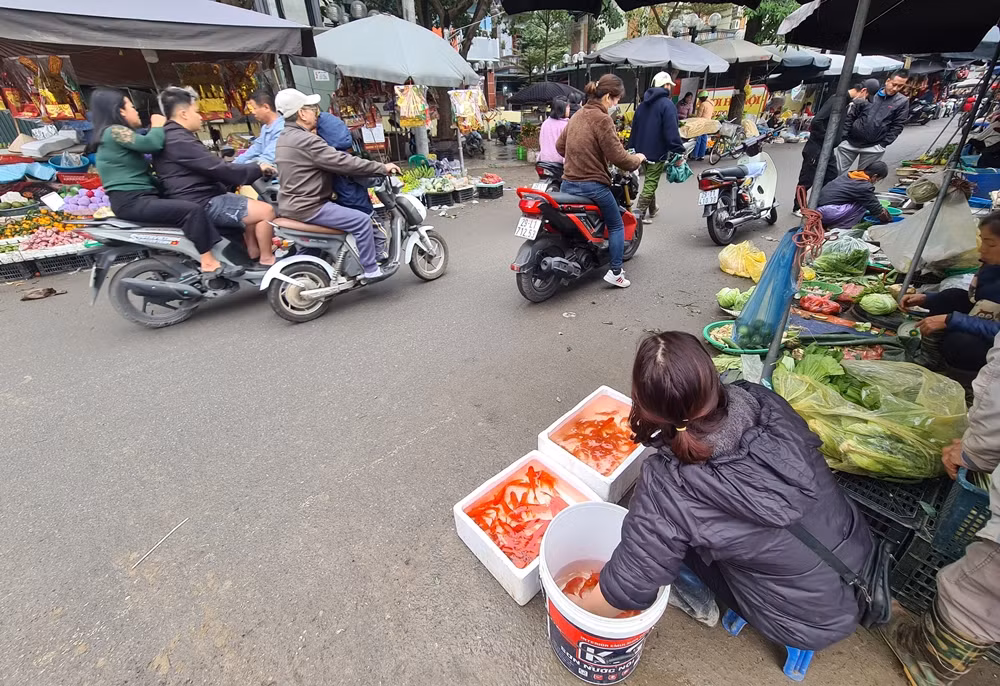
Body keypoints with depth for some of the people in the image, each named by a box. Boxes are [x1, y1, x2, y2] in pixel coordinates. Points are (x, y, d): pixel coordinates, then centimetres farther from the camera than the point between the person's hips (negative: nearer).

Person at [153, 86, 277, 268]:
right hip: (202, 204, -11)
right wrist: (257, 169, -10)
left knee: (252, 205, 26)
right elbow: (218, 169, -21)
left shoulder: (171, 136, 18)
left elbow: (208, 168, 20)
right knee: (266, 211, -15)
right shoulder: (178, 140, -18)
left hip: (199, 198, 11)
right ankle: (266, 259, -3)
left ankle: (254, 253, 23)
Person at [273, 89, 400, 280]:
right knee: (362, 221, -15)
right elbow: (344, 162, -23)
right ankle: (371, 270, -9)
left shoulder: (285, 138, 13)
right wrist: (383, 168, -17)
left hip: (292, 204, 11)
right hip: (307, 207, -11)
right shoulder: (306, 140, -19)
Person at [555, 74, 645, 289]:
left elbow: (560, 146, 21)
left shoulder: (577, 116, 12)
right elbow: (617, 156, -17)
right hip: (593, 186, -7)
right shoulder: (602, 119, -13)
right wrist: (637, 159, 1)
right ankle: (615, 272, 8)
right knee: (616, 225, 10)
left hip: (569, 183, 7)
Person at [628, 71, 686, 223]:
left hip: (642, 150, 8)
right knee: (651, 183, -5)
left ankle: (652, 209, 30)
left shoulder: (644, 104, 12)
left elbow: (635, 127, 16)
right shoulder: (667, 104, -12)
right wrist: (678, 152, -18)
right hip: (657, 152, -8)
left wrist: (632, 147, 22)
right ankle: (639, 213, -10)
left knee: (650, 181, 20)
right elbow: (671, 131, -20)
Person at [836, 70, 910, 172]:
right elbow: (851, 115, 7)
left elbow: (897, 126, 1)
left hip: (874, 148, -1)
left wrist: (884, 143, -8)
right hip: (850, 141, 1)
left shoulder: (902, 102, 4)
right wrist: (844, 135, -2)